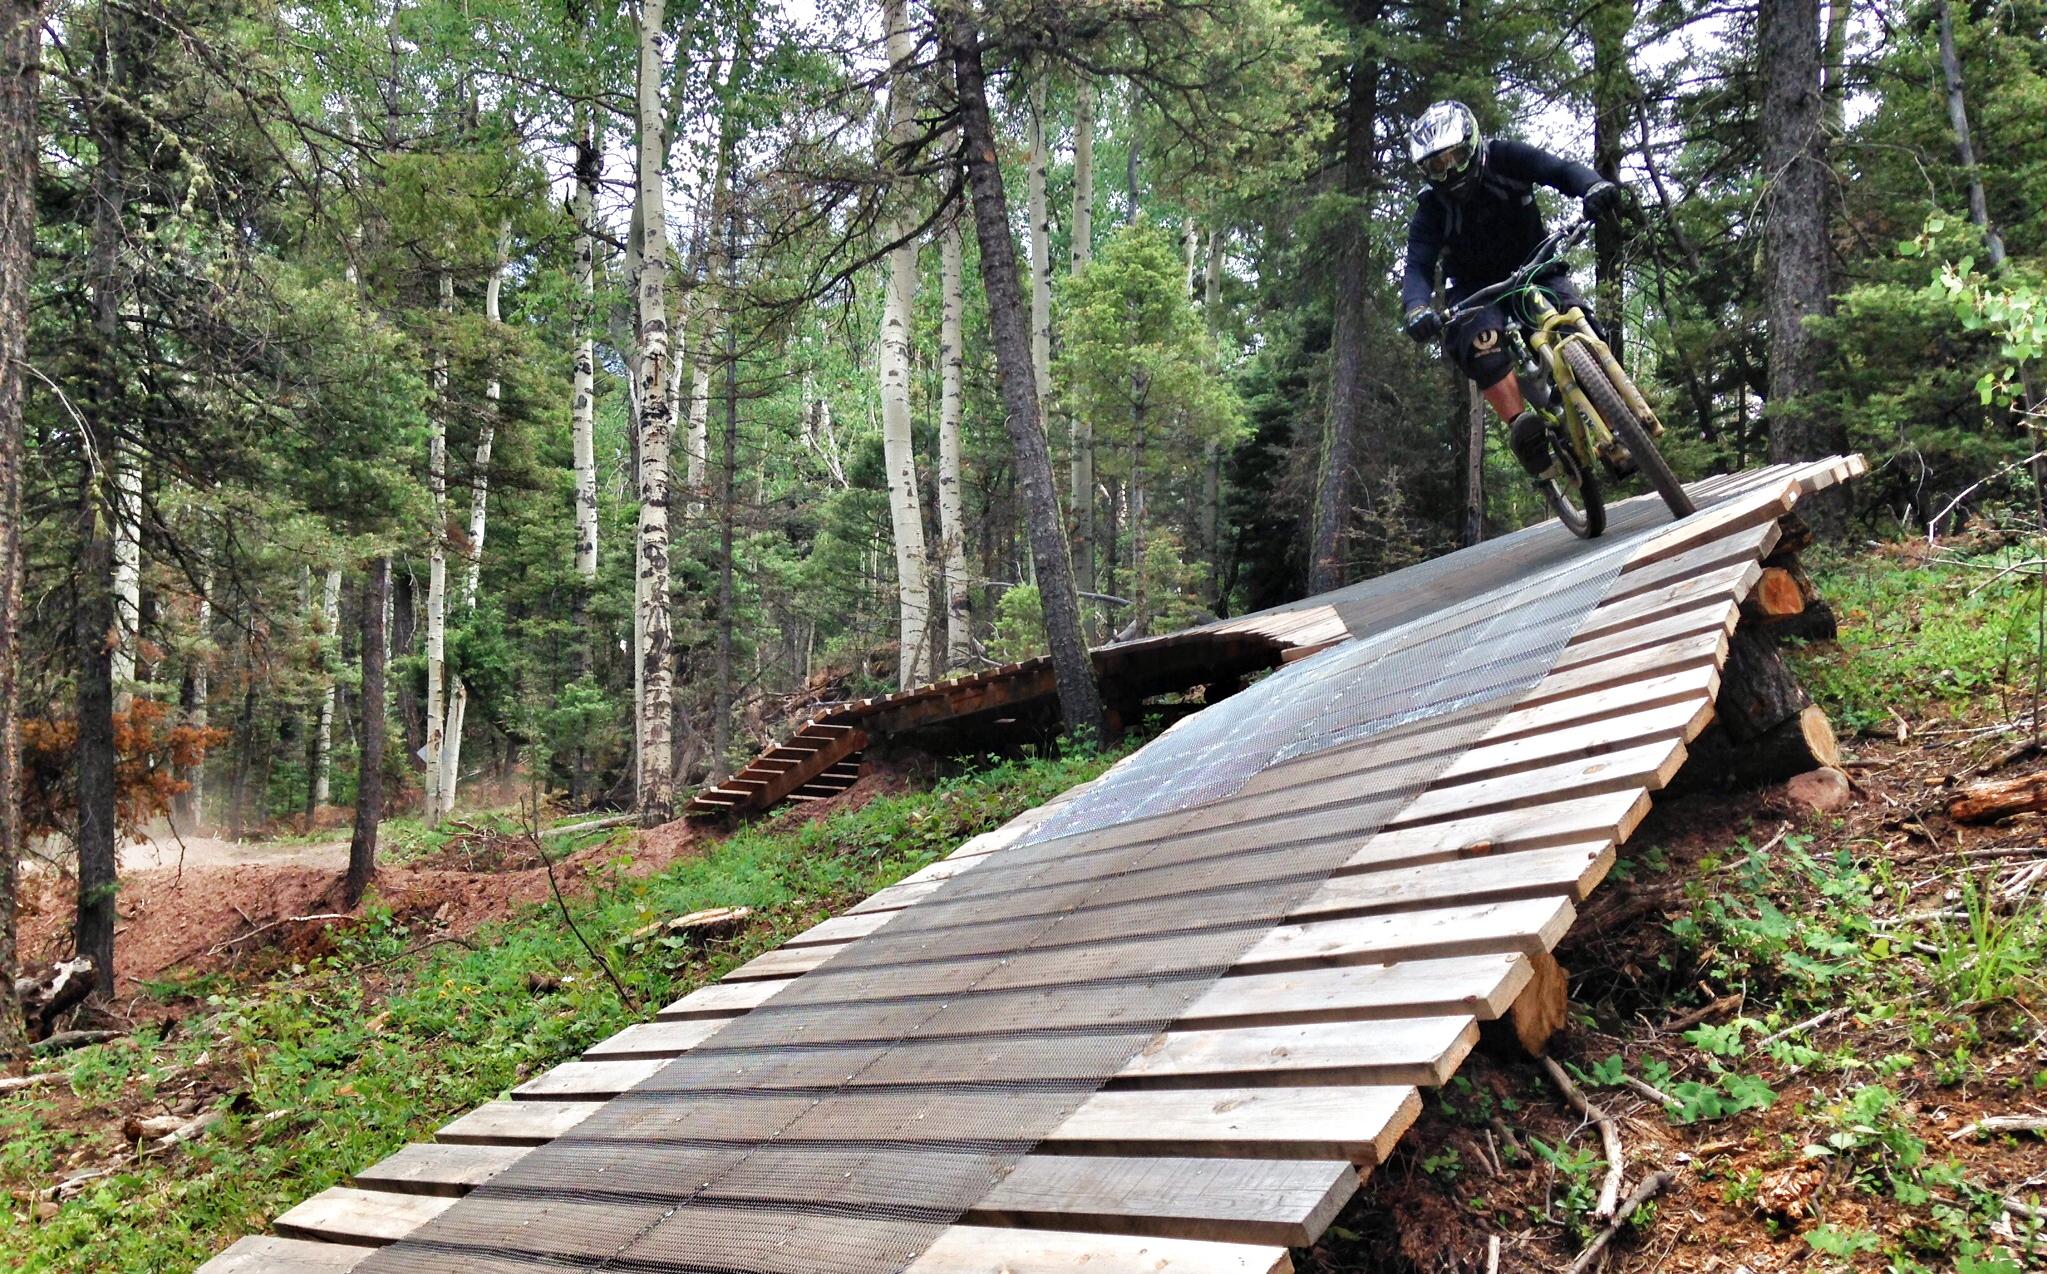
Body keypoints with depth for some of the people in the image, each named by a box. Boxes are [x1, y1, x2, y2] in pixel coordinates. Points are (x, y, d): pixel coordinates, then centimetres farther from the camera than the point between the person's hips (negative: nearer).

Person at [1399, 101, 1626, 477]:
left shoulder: (1504, 158, -14)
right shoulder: (1430, 210, -16)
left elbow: (1559, 170, -24)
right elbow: (1418, 269, -25)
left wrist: (1593, 186, -48)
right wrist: (1418, 308, -48)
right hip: (1477, 289, -1)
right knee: (1481, 338, -34)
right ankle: (1521, 425, -39)